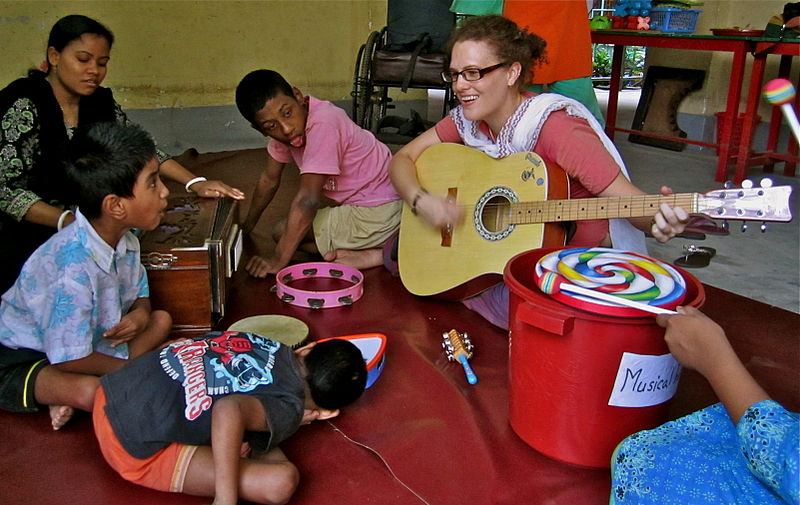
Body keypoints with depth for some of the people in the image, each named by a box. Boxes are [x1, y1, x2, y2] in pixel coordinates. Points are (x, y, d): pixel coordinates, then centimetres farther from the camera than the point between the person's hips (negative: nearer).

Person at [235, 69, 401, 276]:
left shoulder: (322, 124, -28)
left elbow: (308, 199, -28)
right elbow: (270, 178, 14)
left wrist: (279, 259, -25)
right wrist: (247, 225, 21)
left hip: (379, 212, -9)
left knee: (283, 231, -5)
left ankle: (368, 255, -12)